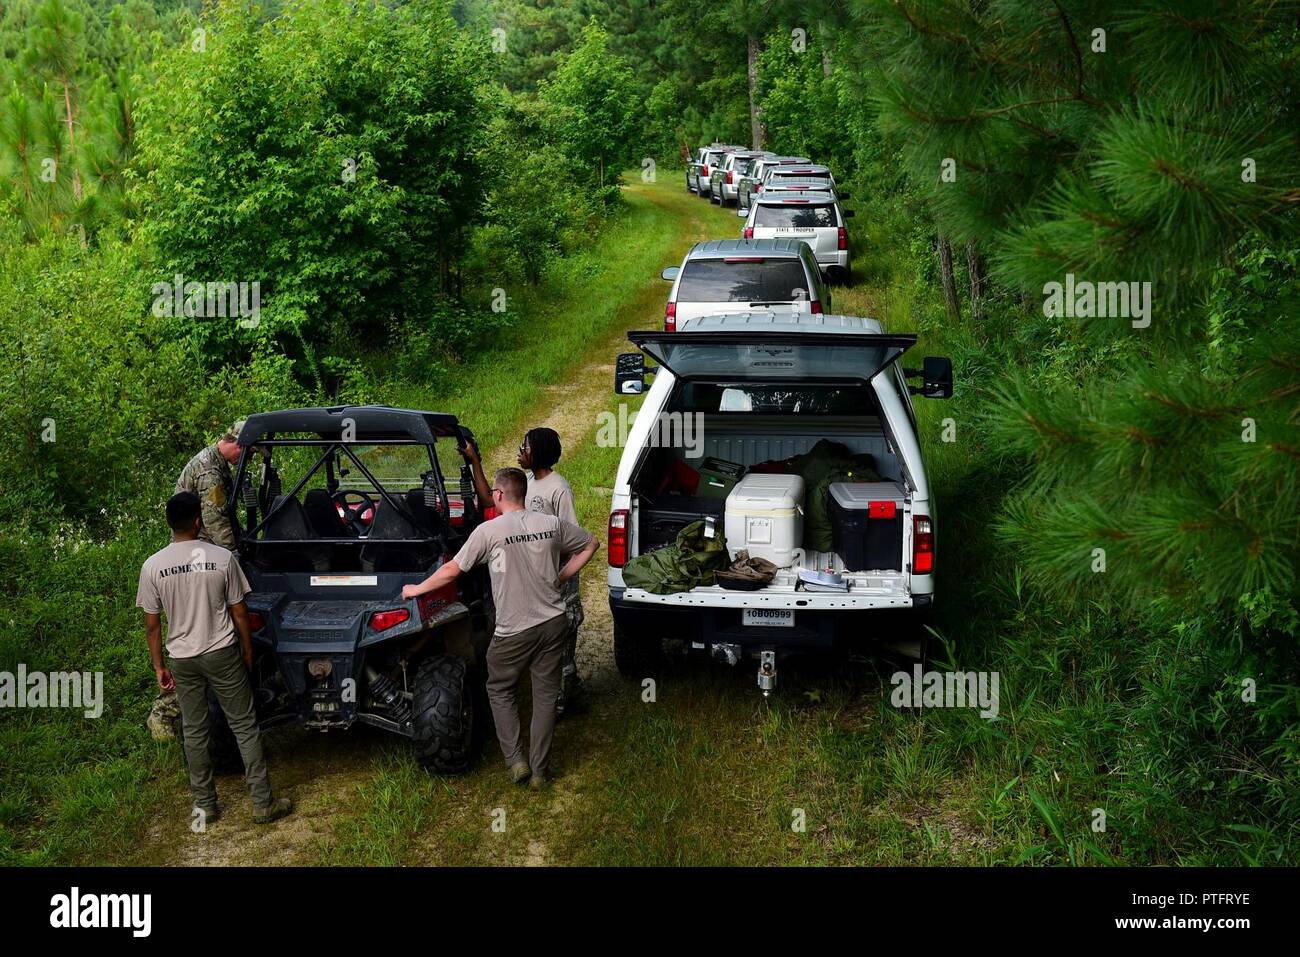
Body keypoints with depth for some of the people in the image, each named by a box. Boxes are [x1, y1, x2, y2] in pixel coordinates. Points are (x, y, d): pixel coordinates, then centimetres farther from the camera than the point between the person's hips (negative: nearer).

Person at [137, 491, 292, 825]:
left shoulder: (153, 566, -7)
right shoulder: (222, 558, -11)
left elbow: (152, 624, -2)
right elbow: (239, 613, -4)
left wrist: (159, 666, 9)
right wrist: (248, 652, 10)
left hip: (182, 659, 2)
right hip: (222, 654, -2)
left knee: (194, 732, 15)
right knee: (245, 727, 6)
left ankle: (204, 805, 23)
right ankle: (263, 803, 8)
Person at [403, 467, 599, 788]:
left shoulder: (488, 531, -12)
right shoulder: (551, 524, 0)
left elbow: (452, 570, -5)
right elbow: (591, 544, 14)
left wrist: (417, 589, 10)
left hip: (514, 630, -3)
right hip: (553, 623, 4)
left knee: (500, 691, 17)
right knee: (545, 695, 11)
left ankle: (516, 761, 8)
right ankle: (539, 770, 15)